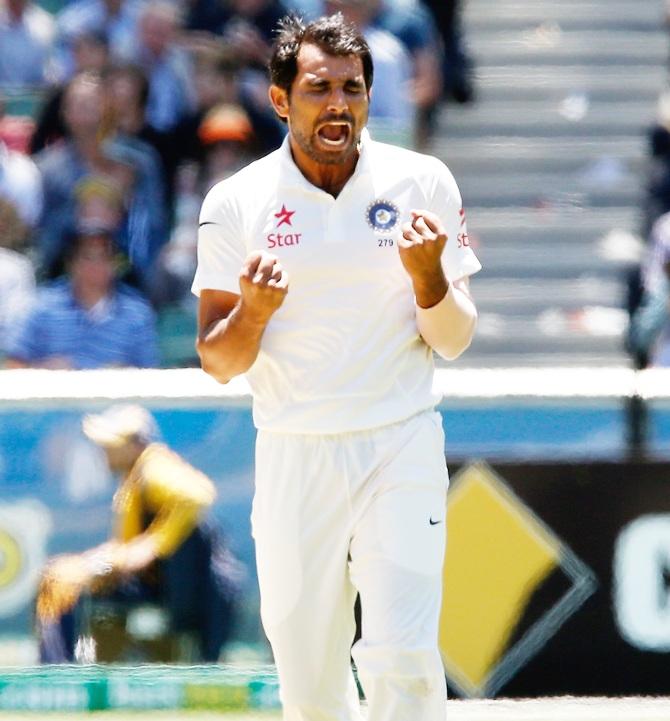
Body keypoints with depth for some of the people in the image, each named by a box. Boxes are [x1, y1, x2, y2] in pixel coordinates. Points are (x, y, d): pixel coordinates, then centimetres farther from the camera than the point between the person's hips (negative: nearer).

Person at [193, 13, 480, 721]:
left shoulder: (423, 184, 1)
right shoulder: (235, 203, 0)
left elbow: (454, 342, 3)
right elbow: (218, 363, 3)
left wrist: (428, 274, -16)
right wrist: (254, 310, -18)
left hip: (401, 450, -1)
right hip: (292, 457, 1)